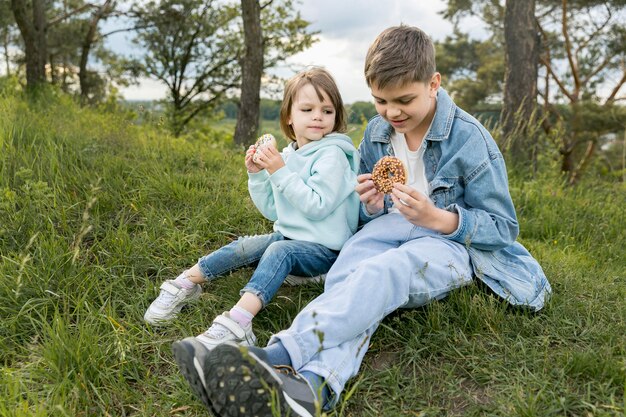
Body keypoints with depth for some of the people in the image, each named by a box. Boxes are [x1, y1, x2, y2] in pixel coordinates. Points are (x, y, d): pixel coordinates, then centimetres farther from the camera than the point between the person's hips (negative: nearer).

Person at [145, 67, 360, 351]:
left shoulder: (332, 154, -12)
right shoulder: (287, 156, 9)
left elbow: (317, 207, -23)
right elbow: (273, 211, 12)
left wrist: (281, 173, -24)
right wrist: (257, 175, -1)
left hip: (325, 248, -7)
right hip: (288, 236, 7)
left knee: (280, 251, -33)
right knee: (245, 246, -17)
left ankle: (238, 322, -49)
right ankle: (184, 284, -9)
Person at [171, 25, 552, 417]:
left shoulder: (470, 138, -7)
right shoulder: (376, 133, 8)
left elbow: (504, 228, -5)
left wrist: (438, 218, -21)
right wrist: (372, 206, -8)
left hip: (449, 241, -4)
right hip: (388, 229, 4)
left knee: (382, 271, -38)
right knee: (344, 279, -31)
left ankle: (280, 353, -55)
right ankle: (312, 384, -58)